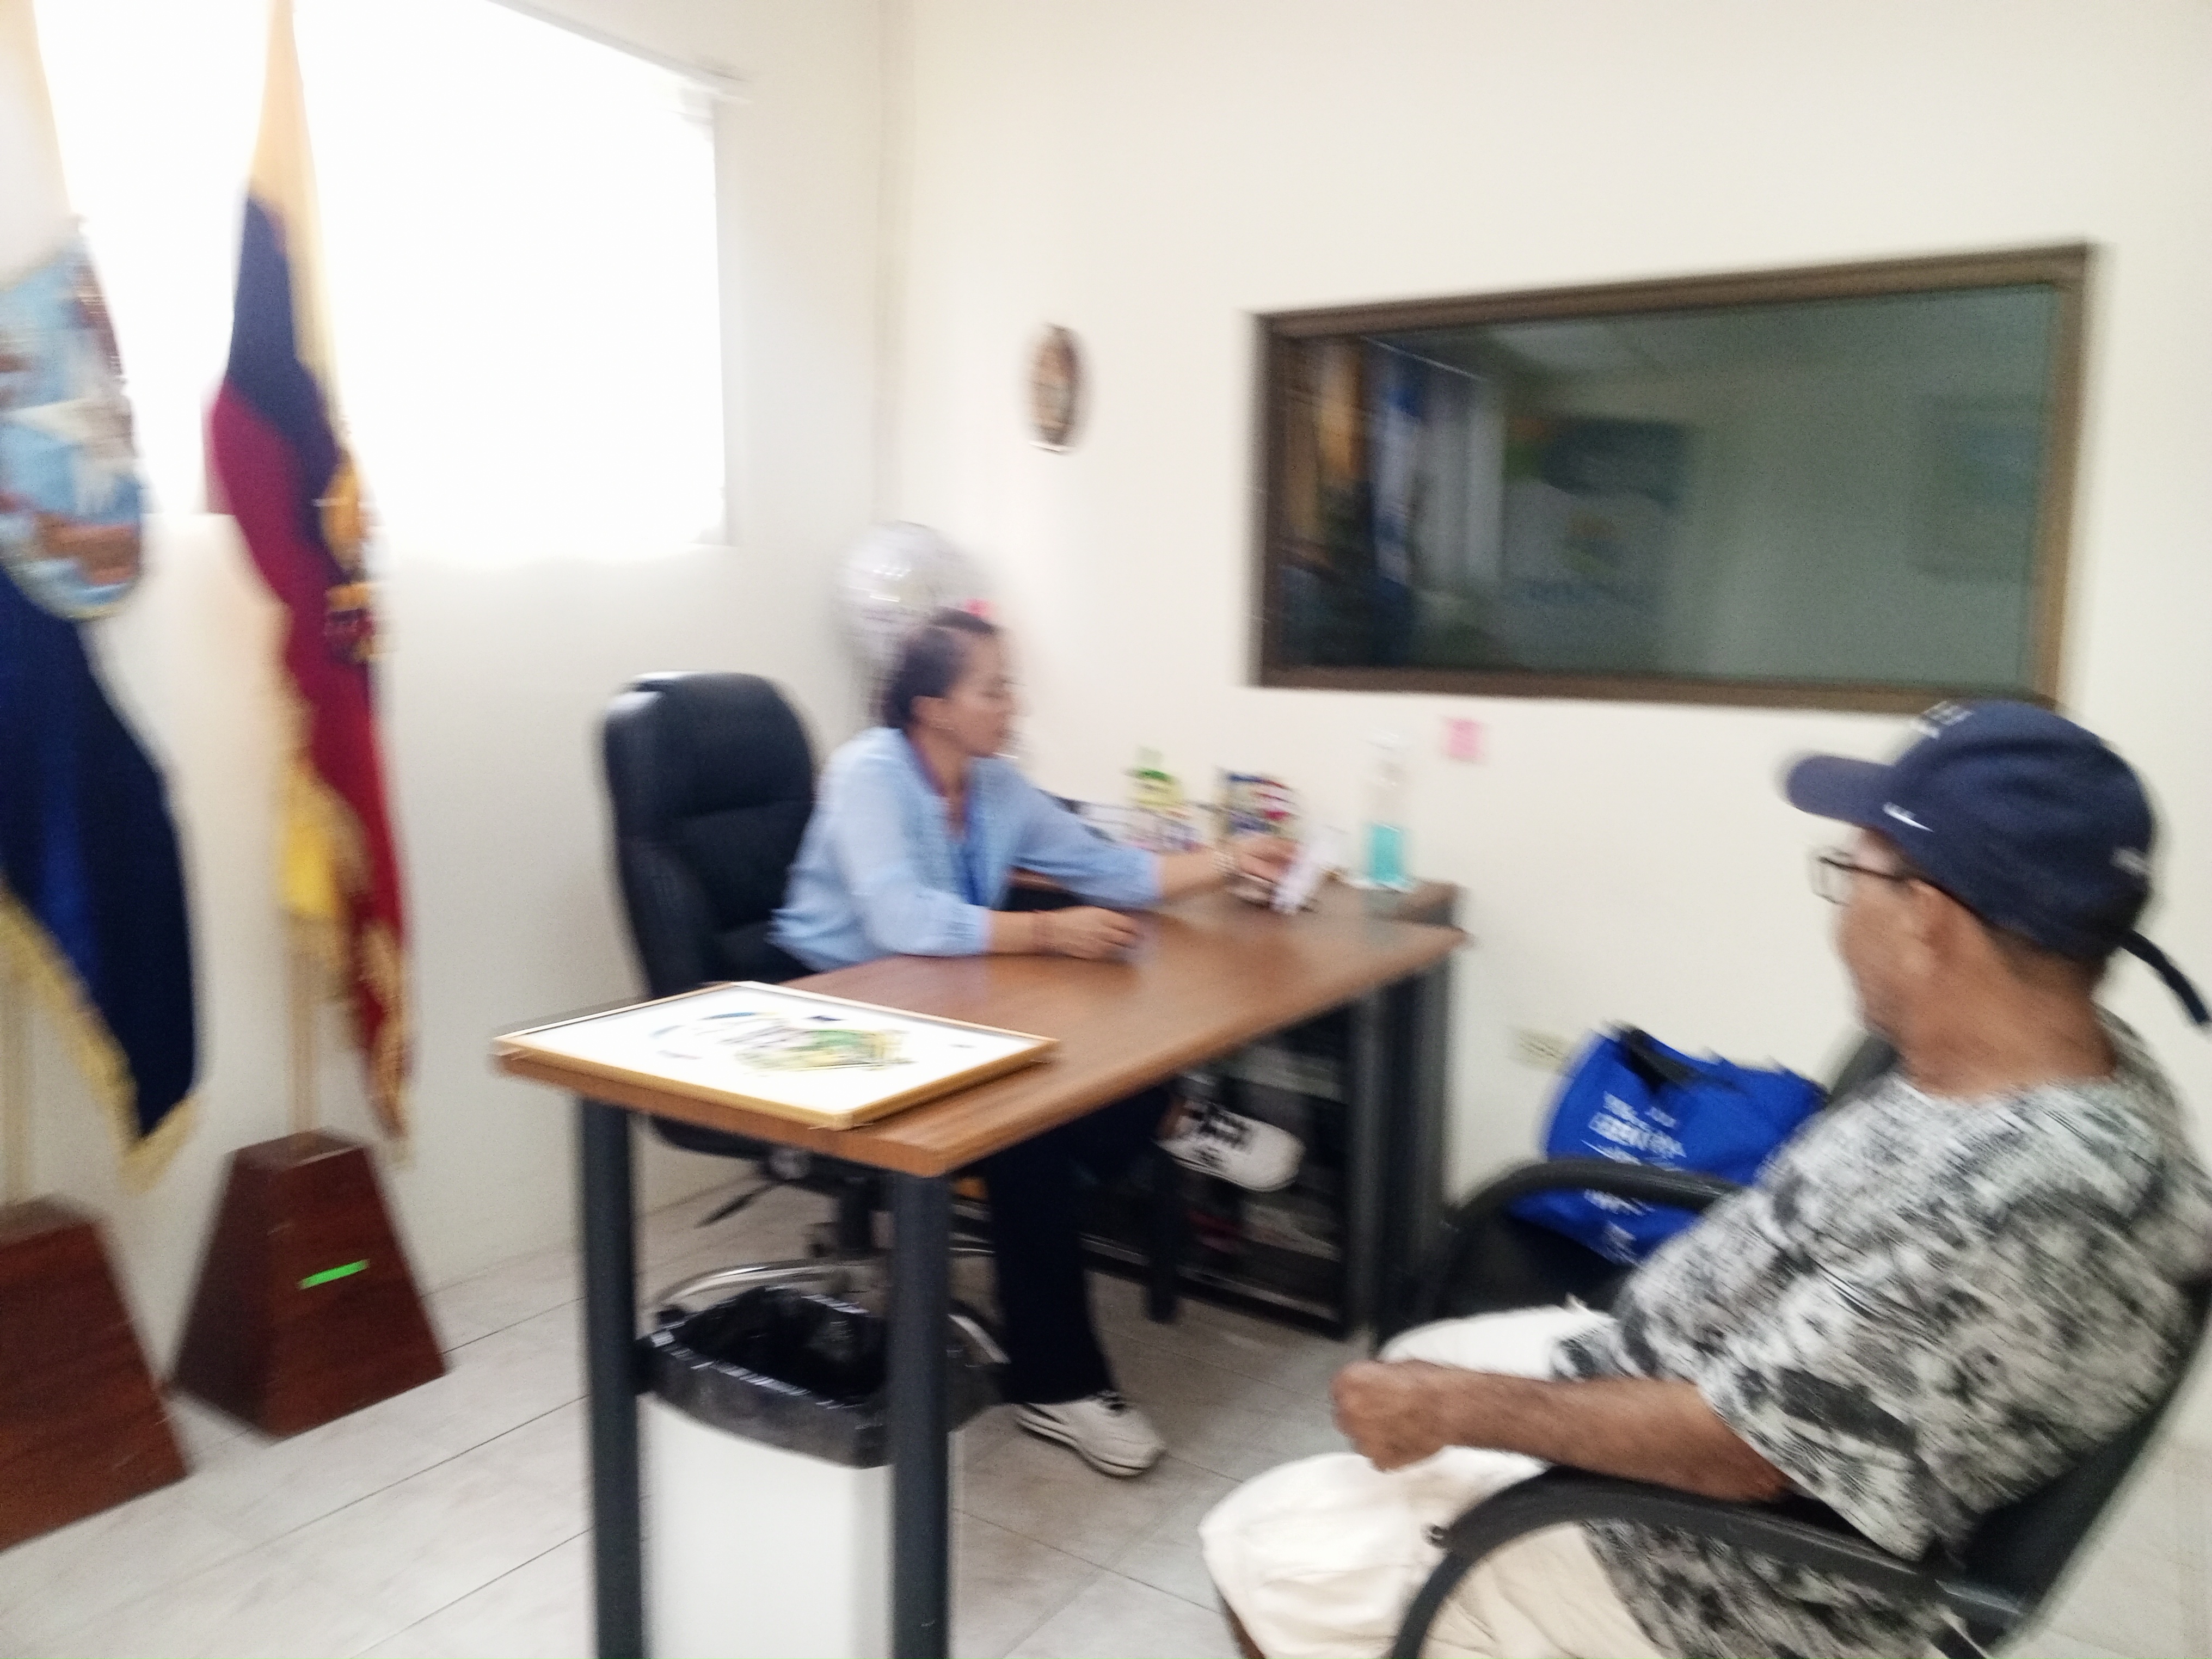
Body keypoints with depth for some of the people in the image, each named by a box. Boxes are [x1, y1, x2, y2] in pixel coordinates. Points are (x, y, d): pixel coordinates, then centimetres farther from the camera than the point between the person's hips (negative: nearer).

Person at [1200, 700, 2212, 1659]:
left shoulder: (2025, 1209, -35)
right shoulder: (2064, 1058, -6)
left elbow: (1742, 1444, -29)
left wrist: (1462, 1406, -18)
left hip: (1731, 1556, -9)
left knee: (1266, 1556, -4)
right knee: (1418, 1362, 25)